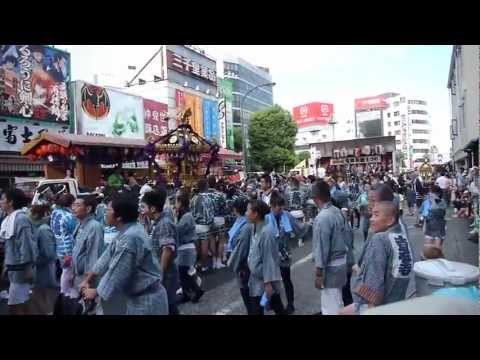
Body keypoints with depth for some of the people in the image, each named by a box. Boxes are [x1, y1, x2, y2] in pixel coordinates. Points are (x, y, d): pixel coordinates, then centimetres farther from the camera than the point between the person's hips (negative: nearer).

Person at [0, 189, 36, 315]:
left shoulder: (21, 219, -18)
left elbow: (26, 244, -20)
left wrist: (28, 268, -20)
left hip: (20, 269, -9)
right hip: (14, 268, 9)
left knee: (15, 306, -3)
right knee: (23, 303, 16)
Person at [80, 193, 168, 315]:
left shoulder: (130, 239, -28)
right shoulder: (127, 231, 4)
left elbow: (117, 274, -22)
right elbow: (108, 256, 11)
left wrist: (96, 292, -7)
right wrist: (88, 280, 13)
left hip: (147, 301, -9)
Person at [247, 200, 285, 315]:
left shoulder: (266, 232, -24)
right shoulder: (255, 228, 1)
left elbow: (269, 259, -23)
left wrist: (268, 282, -20)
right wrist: (248, 268, 17)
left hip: (266, 280, -8)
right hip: (256, 278, 8)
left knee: (277, 307, 10)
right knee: (255, 310, 17)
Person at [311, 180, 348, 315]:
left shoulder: (322, 218, -24)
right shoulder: (338, 211, 1)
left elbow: (322, 248, -22)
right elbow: (343, 237, 7)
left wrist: (318, 273, -14)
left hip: (330, 266, -8)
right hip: (341, 261, 8)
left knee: (331, 307, 6)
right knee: (336, 303, 25)